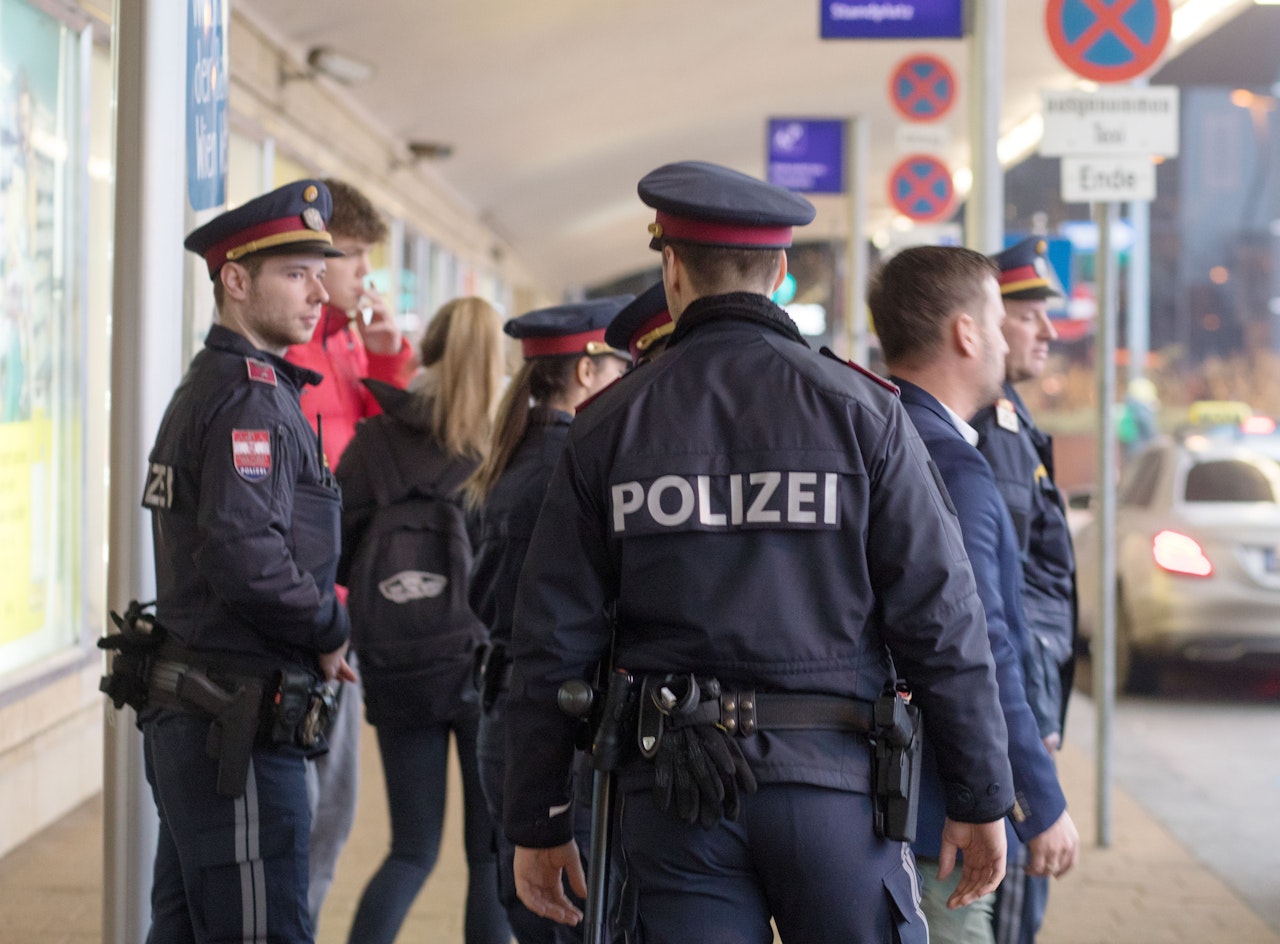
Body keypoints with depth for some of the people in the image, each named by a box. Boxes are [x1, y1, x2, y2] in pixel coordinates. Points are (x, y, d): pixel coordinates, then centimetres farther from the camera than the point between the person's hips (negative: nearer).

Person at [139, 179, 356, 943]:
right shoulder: (250, 397, -14)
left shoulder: (205, 388, 18)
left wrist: (316, 633, 12)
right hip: (239, 726, -10)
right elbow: (247, 558, -27)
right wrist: (331, 632, -11)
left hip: (187, 718, 10)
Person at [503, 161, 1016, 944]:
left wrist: (539, 823, 11)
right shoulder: (859, 410, -2)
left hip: (671, 794, 2)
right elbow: (939, 614, -5)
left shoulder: (608, 426, 3)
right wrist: (983, 797, 2)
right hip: (830, 780, -1)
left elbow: (553, 641, 3)